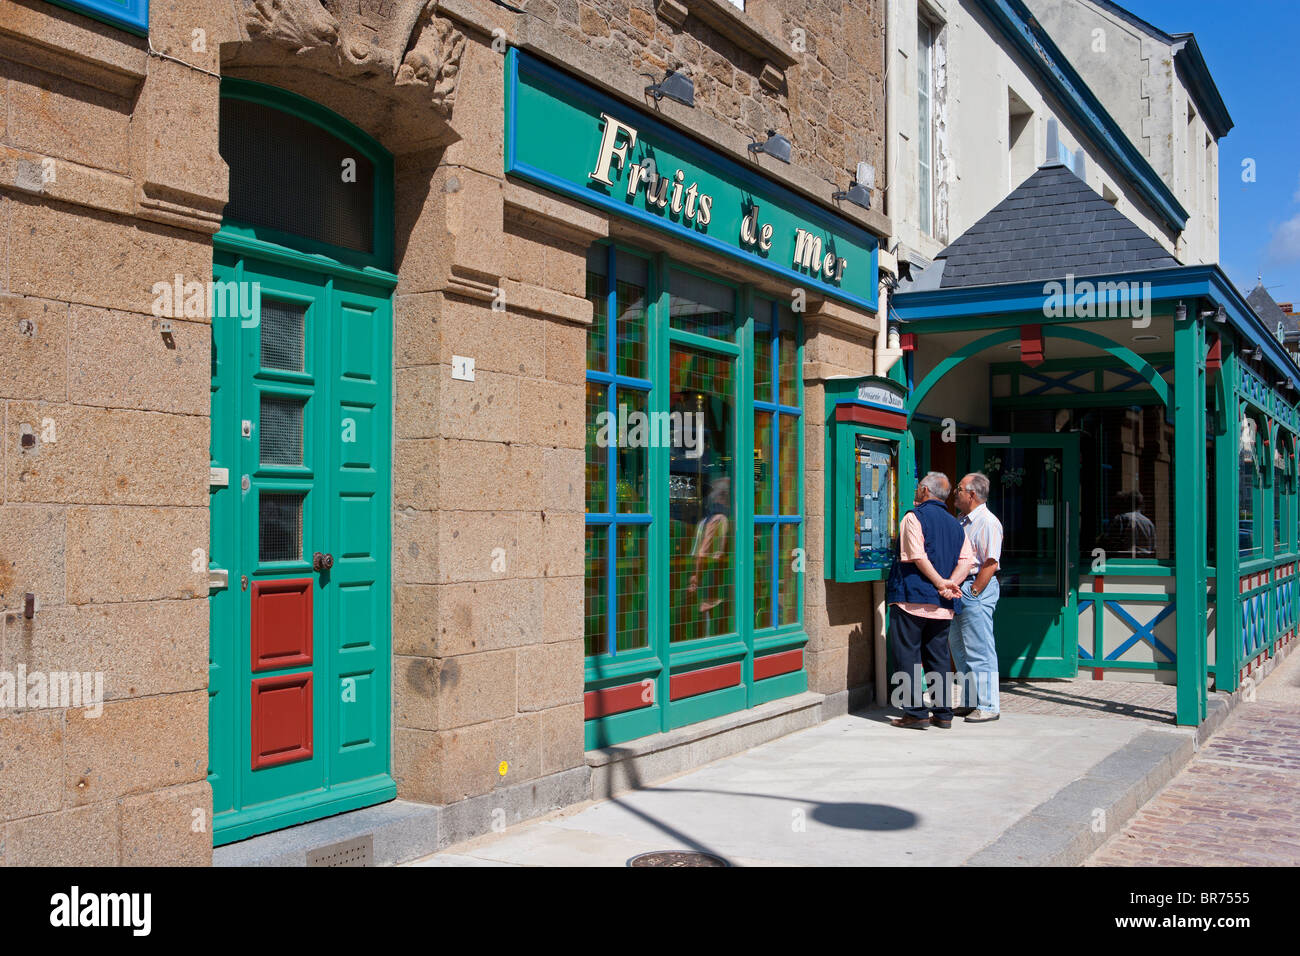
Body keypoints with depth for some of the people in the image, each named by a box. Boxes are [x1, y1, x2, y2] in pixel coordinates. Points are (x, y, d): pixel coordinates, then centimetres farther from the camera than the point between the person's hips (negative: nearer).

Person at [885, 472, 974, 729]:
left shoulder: (914, 517, -5)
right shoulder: (955, 524, 16)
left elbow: (918, 557, -15)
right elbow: (966, 559, 5)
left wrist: (941, 583, -11)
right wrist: (949, 584, -6)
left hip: (911, 600, -6)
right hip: (942, 604, 7)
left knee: (907, 655, -2)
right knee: (938, 656, 12)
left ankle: (916, 712, -5)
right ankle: (943, 713, 11)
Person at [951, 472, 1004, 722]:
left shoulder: (988, 523, -12)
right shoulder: (962, 520, 17)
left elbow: (990, 564, -18)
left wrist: (972, 593, -18)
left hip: (978, 590, -10)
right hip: (960, 590, 10)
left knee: (980, 650, -6)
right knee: (959, 647, 13)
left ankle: (988, 706, 1)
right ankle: (970, 702, 22)